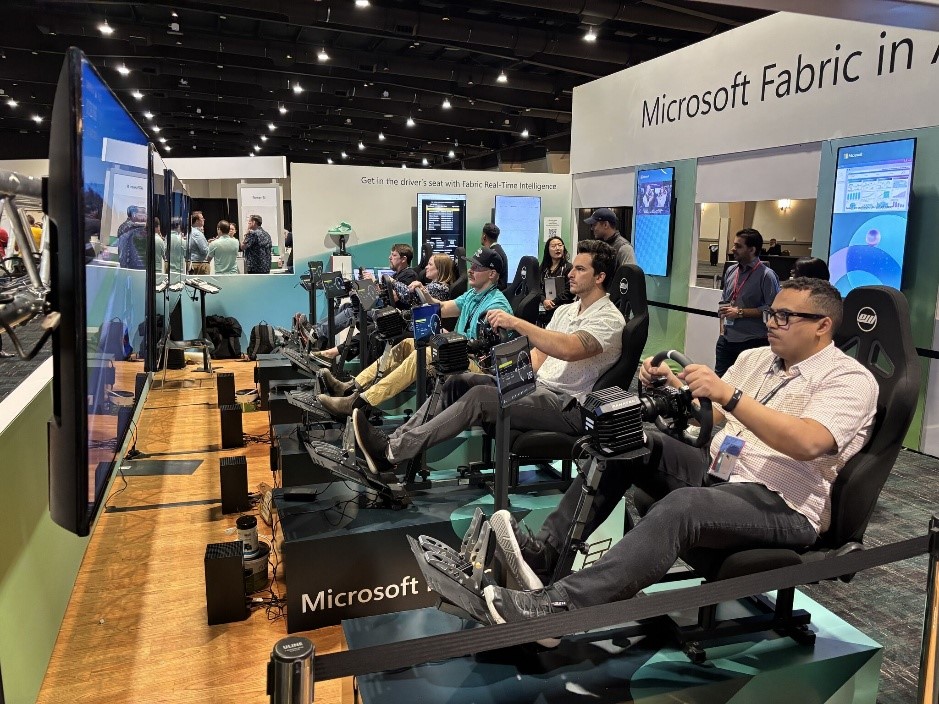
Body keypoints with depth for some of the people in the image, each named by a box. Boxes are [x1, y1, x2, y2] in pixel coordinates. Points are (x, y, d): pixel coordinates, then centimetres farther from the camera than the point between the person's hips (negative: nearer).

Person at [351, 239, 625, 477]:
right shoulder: (566, 310, 18)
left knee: (479, 397, -27)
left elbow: (569, 349, -30)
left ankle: (392, 452, -26)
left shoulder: (609, 319, -10)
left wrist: (517, 323, -32)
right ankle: (395, 441, -13)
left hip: (567, 407, -8)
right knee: (456, 382, -8)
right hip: (537, 387, 9)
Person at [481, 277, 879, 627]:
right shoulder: (755, 358, 15)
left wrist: (729, 393, -33)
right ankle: (546, 548, -18)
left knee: (683, 504, -37)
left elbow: (807, 443, -26)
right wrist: (671, 384, -4)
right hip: (715, 471, 8)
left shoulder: (851, 379, -6)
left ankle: (558, 606, -43)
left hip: (781, 505, -7)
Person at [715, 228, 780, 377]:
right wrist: (722, 330, 10)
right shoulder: (731, 271, 9)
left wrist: (740, 313, -16)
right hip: (726, 339, 6)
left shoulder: (766, 275, -10)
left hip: (753, 342, -6)